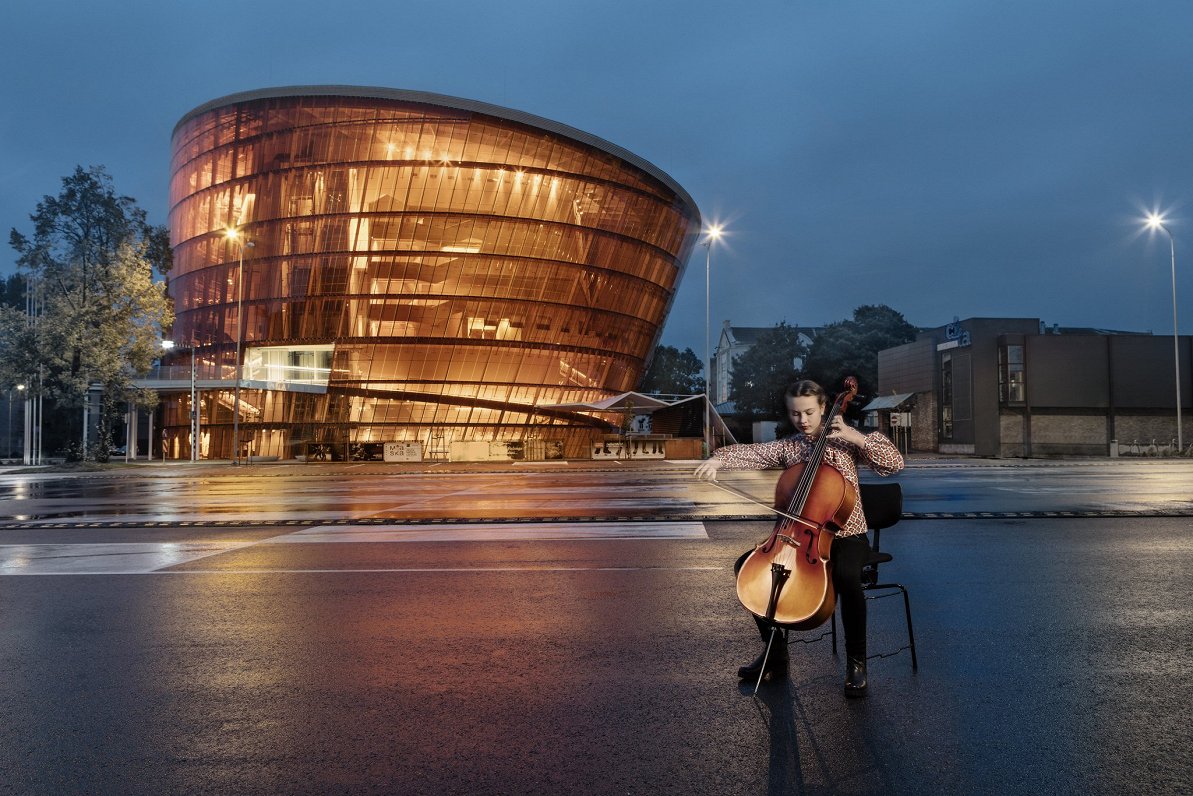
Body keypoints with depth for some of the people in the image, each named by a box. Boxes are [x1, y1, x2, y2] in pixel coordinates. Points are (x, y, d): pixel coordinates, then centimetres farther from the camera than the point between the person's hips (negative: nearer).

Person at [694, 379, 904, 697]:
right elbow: (751, 453, -12)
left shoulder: (845, 441, -1)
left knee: (846, 576, -36)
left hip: (846, 537, -4)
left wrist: (857, 437, -19)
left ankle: (856, 661, -13)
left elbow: (894, 463, -9)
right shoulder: (786, 447, 6)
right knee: (746, 564, -13)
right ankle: (775, 651, 2)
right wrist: (719, 459, -31)